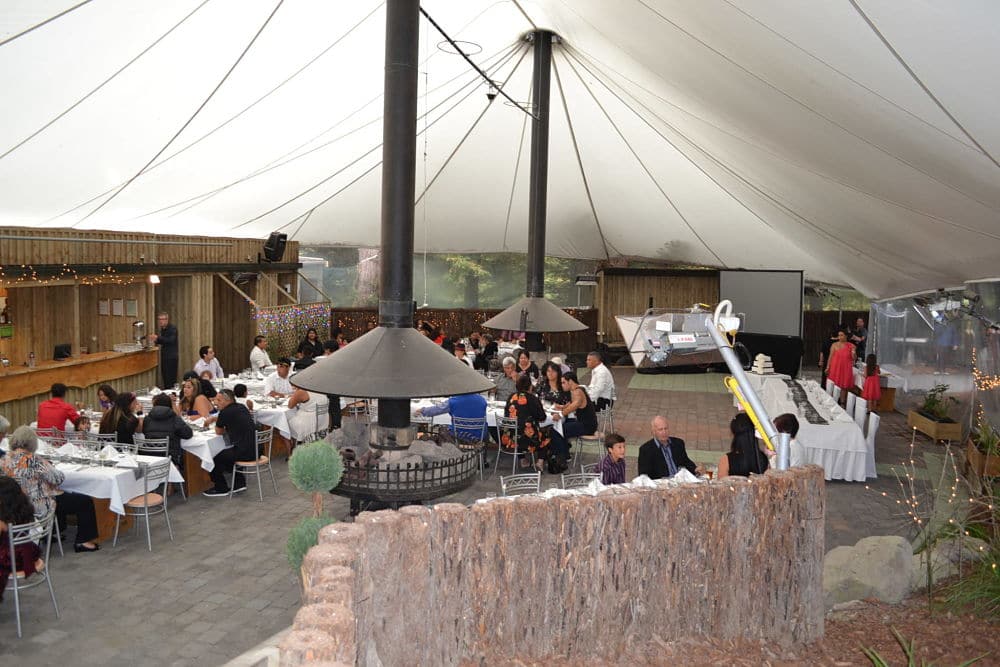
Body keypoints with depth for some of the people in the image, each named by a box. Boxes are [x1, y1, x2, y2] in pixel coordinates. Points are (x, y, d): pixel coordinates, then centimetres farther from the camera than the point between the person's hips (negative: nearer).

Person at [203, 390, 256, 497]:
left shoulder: (225, 412, -13)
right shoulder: (241, 407, 11)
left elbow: (218, 432, 2)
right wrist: (214, 418, 21)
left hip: (244, 453, -9)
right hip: (253, 449, 9)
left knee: (214, 459, 6)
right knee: (227, 454, 31)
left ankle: (221, 489, 20)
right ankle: (239, 483, 31)